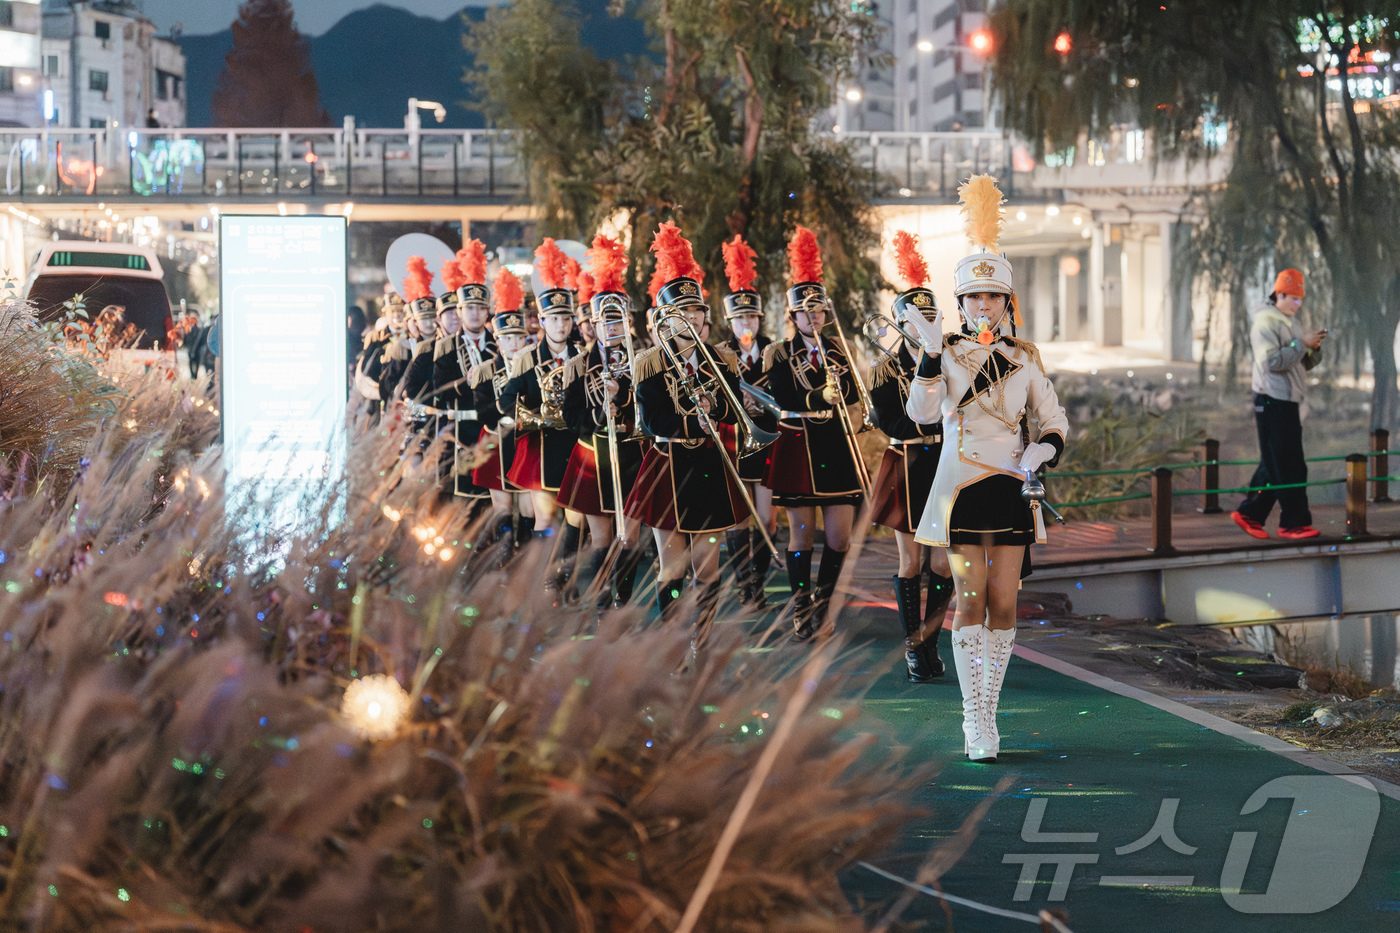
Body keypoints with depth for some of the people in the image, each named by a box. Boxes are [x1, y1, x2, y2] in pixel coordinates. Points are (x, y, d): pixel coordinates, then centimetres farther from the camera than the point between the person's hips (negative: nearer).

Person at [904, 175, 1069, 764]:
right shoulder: (947, 355, 0)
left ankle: (986, 712, 11)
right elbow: (921, 413, -16)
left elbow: (1056, 420, 12)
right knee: (971, 600, -5)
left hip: (1012, 488, 3)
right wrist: (931, 356, -28)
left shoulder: (1024, 358, 9)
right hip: (962, 488, -3)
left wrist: (1045, 449, -9)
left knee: (1004, 604, 2)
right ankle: (975, 721, -4)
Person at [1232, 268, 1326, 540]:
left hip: (1290, 402, 9)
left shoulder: (1290, 322, 18)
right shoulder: (1265, 322, -11)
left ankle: (1249, 514, 17)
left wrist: (1315, 348, -1)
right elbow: (1272, 361, -22)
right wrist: (1301, 343, -21)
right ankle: (1294, 523, -4)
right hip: (1273, 402, -9)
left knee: (1275, 464, 11)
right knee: (1289, 467, -8)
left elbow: (1305, 364, 18)